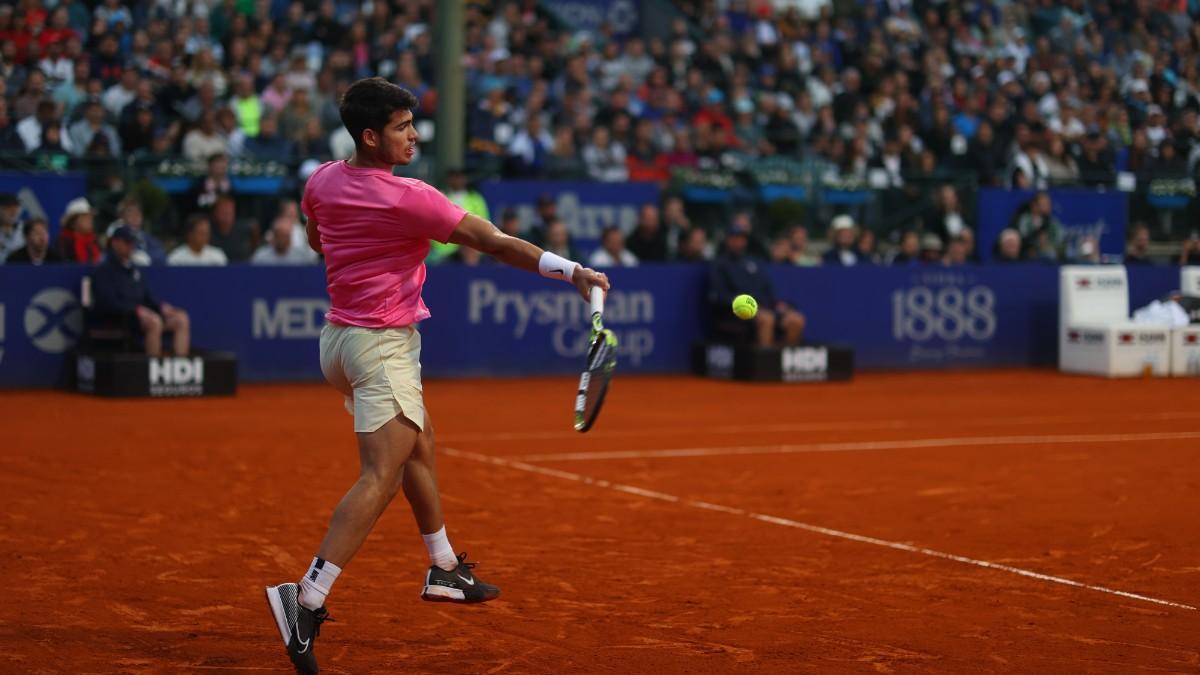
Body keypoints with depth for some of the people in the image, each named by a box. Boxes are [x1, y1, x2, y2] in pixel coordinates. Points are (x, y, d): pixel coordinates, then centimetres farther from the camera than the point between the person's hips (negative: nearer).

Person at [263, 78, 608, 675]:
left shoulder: (321, 181, 2)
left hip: (339, 337, 10)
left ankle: (444, 569, 36)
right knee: (381, 478, -16)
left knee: (418, 446, 24)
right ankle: (307, 600, -28)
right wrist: (572, 272, -14)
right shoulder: (409, 199, -21)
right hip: (383, 345, -10)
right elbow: (494, 244, -18)